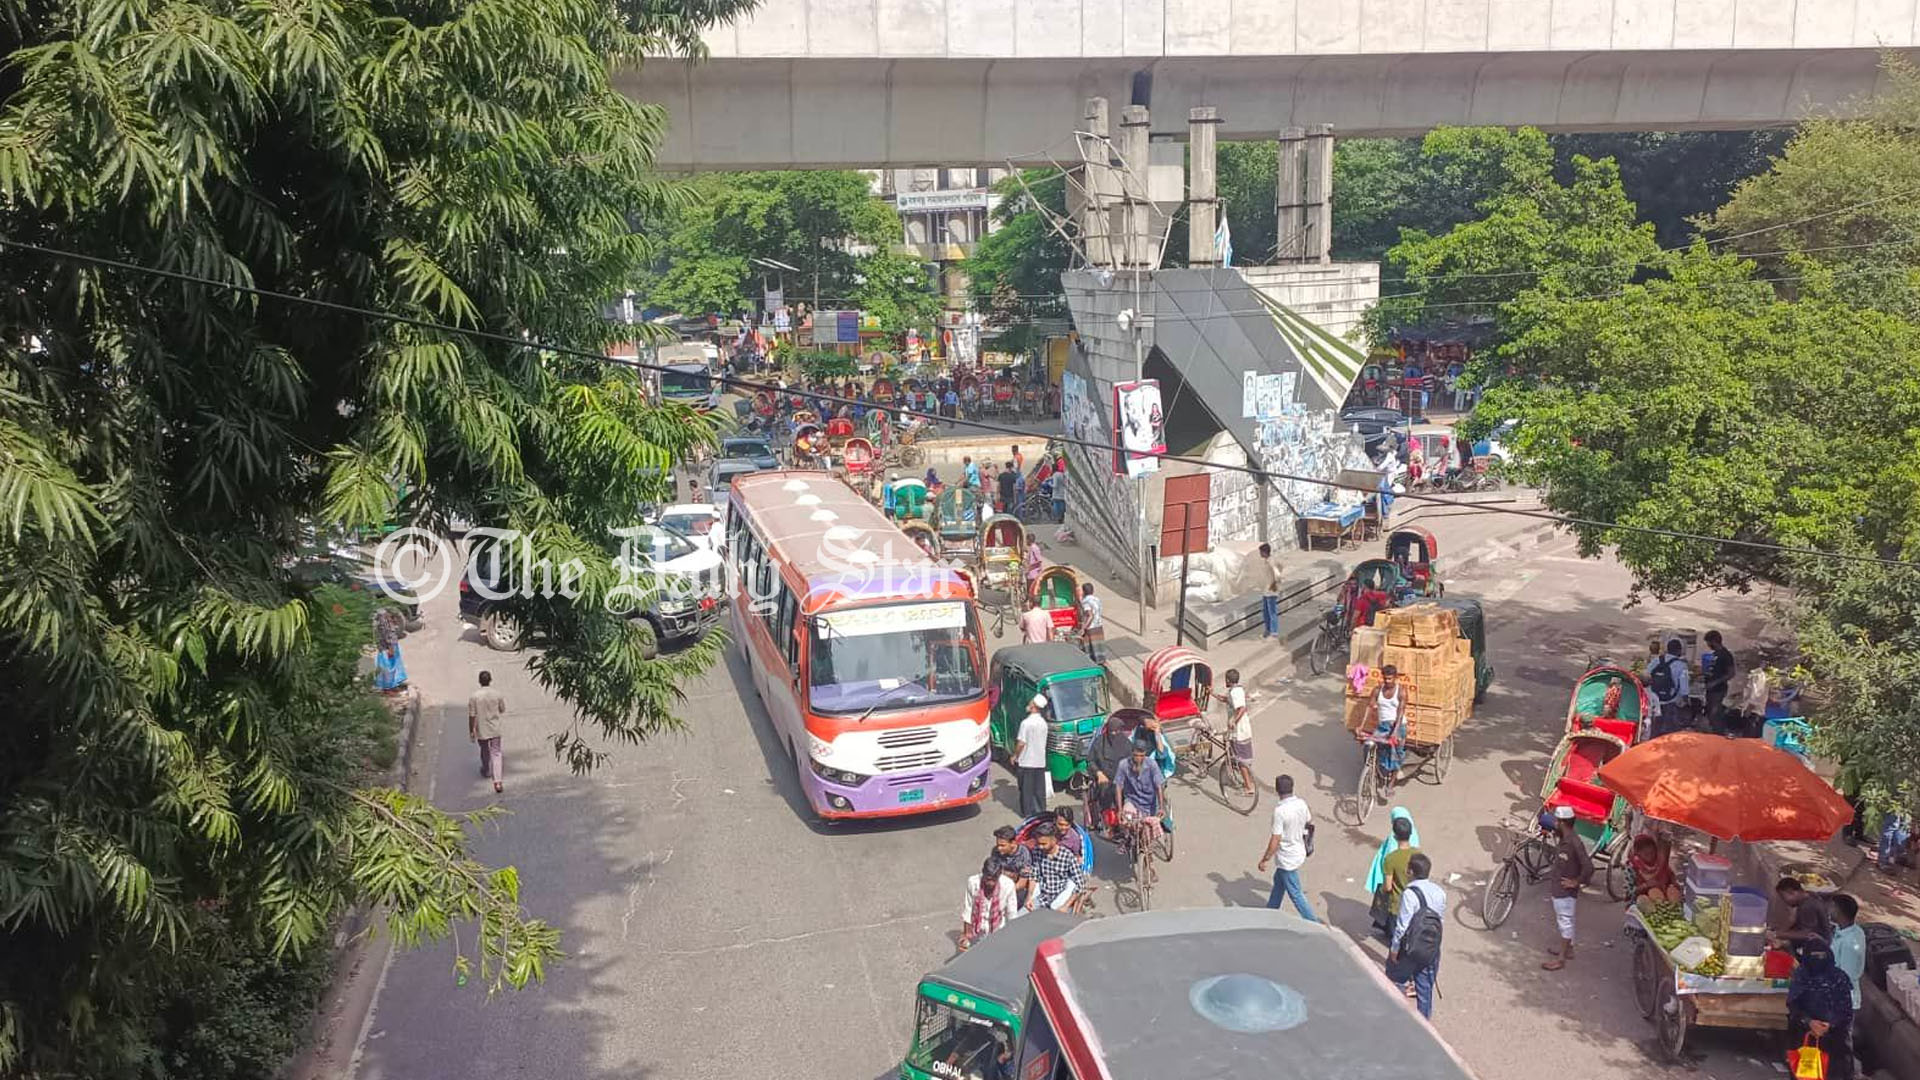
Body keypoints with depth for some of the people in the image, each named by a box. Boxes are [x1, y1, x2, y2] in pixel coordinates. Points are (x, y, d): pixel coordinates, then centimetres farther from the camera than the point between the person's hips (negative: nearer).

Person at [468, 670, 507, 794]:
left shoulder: (473, 696, -14)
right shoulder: (497, 694, -10)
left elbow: (472, 716, -11)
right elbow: (502, 710, 3)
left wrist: (471, 731, -1)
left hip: (481, 730, 0)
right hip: (495, 730, 0)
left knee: (485, 752, 23)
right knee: (495, 753, 0)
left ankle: (486, 772, 46)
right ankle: (497, 781, -14)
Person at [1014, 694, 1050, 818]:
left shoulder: (1026, 723, -18)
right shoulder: (1043, 723, 4)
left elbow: (1021, 743, -17)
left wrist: (1015, 756, -4)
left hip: (1026, 761, -6)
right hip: (1040, 761, 6)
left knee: (1026, 789, 4)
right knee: (1040, 788, 12)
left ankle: (1027, 812, 8)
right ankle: (1041, 810, 17)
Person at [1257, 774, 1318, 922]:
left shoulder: (1280, 811, -29)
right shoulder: (1301, 803, -7)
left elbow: (1275, 840, -26)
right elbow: (1309, 822, 12)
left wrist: (1264, 860, -14)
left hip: (1287, 859, -8)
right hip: (1299, 852, 8)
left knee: (1295, 894, 5)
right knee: (1278, 881, 27)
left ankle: (1314, 924, 9)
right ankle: (1270, 911, 43)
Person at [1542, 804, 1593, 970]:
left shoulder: (1574, 843, -26)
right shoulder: (1564, 839, 3)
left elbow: (1588, 867, -30)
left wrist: (1576, 882, -21)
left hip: (1566, 891, -10)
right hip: (1559, 889, 10)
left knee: (1565, 922, 1)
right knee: (1562, 920, 23)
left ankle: (1561, 959, 10)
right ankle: (1567, 949, 39)